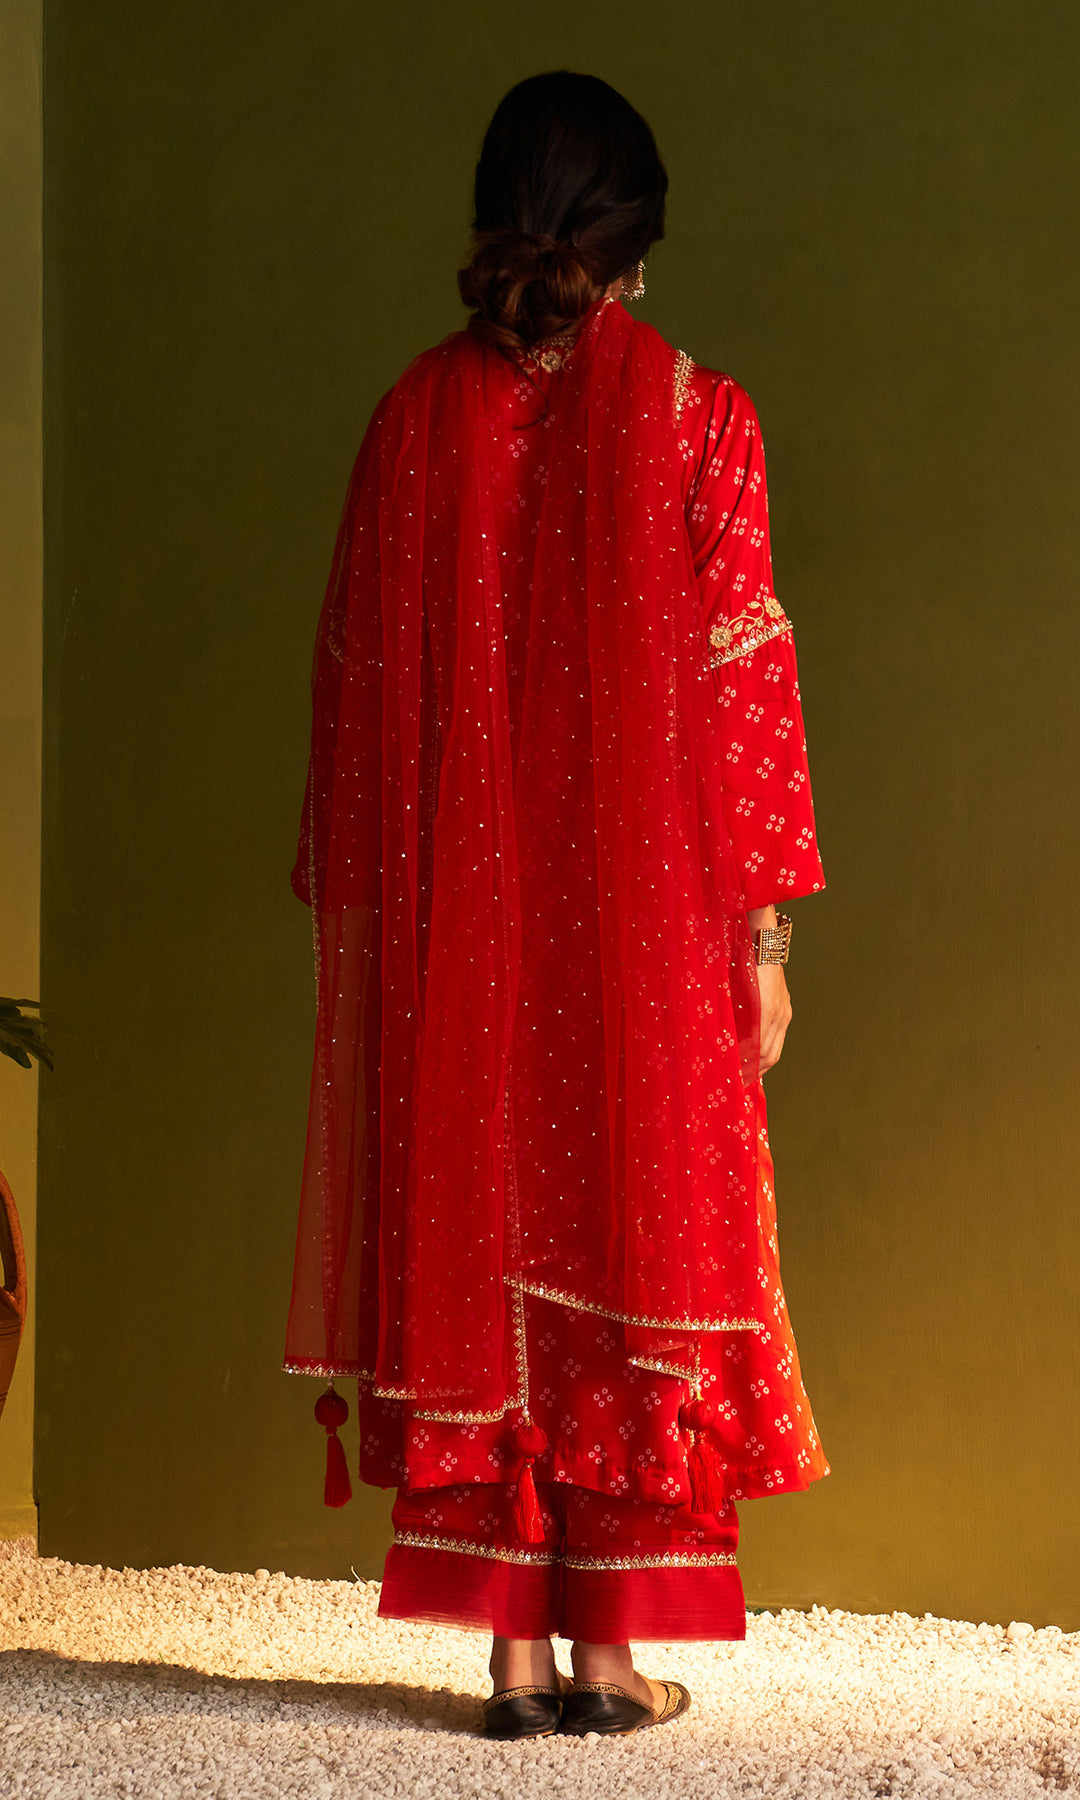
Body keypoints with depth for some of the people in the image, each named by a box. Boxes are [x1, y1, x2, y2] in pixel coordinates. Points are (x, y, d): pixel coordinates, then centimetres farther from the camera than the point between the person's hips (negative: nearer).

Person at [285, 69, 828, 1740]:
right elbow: (741, 672, -6)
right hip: (646, 916, -2)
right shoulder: (697, 410, -4)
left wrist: (352, 909, 12)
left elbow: (355, 678, 5)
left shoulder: (417, 412, 4)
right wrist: (765, 923, -1)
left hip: (455, 921, 2)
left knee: (475, 1241, 7)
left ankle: (516, 1648, 7)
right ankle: (612, 1644, 7)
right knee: (637, 1220, 5)